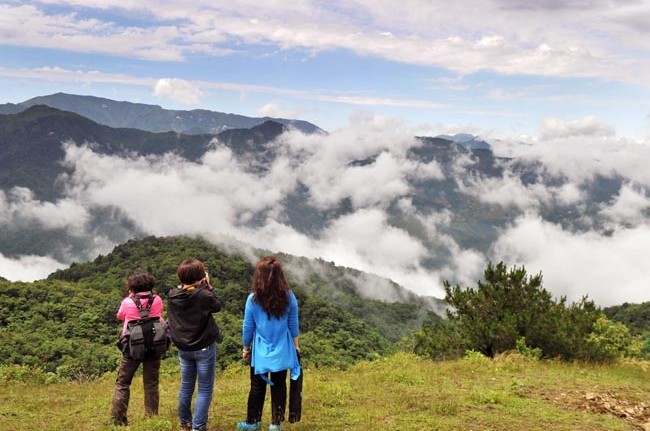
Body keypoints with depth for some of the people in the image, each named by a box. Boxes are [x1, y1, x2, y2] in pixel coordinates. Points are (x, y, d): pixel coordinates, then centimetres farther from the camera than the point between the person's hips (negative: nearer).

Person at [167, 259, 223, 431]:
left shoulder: (172, 295, -7)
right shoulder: (203, 295, -22)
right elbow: (217, 305, -4)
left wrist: (183, 284, 1)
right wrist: (208, 286, -2)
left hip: (183, 348, 5)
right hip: (204, 348, -5)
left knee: (186, 386, 19)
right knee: (205, 389, 5)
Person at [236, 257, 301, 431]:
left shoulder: (253, 299, -14)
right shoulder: (289, 296, -8)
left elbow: (247, 327, -4)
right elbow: (293, 325, 2)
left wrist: (246, 348, 11)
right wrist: (296, 345, 15)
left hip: (260, 351, -1)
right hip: (282, 351, 1)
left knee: (257, 387, 13)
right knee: (279, 386, 12)